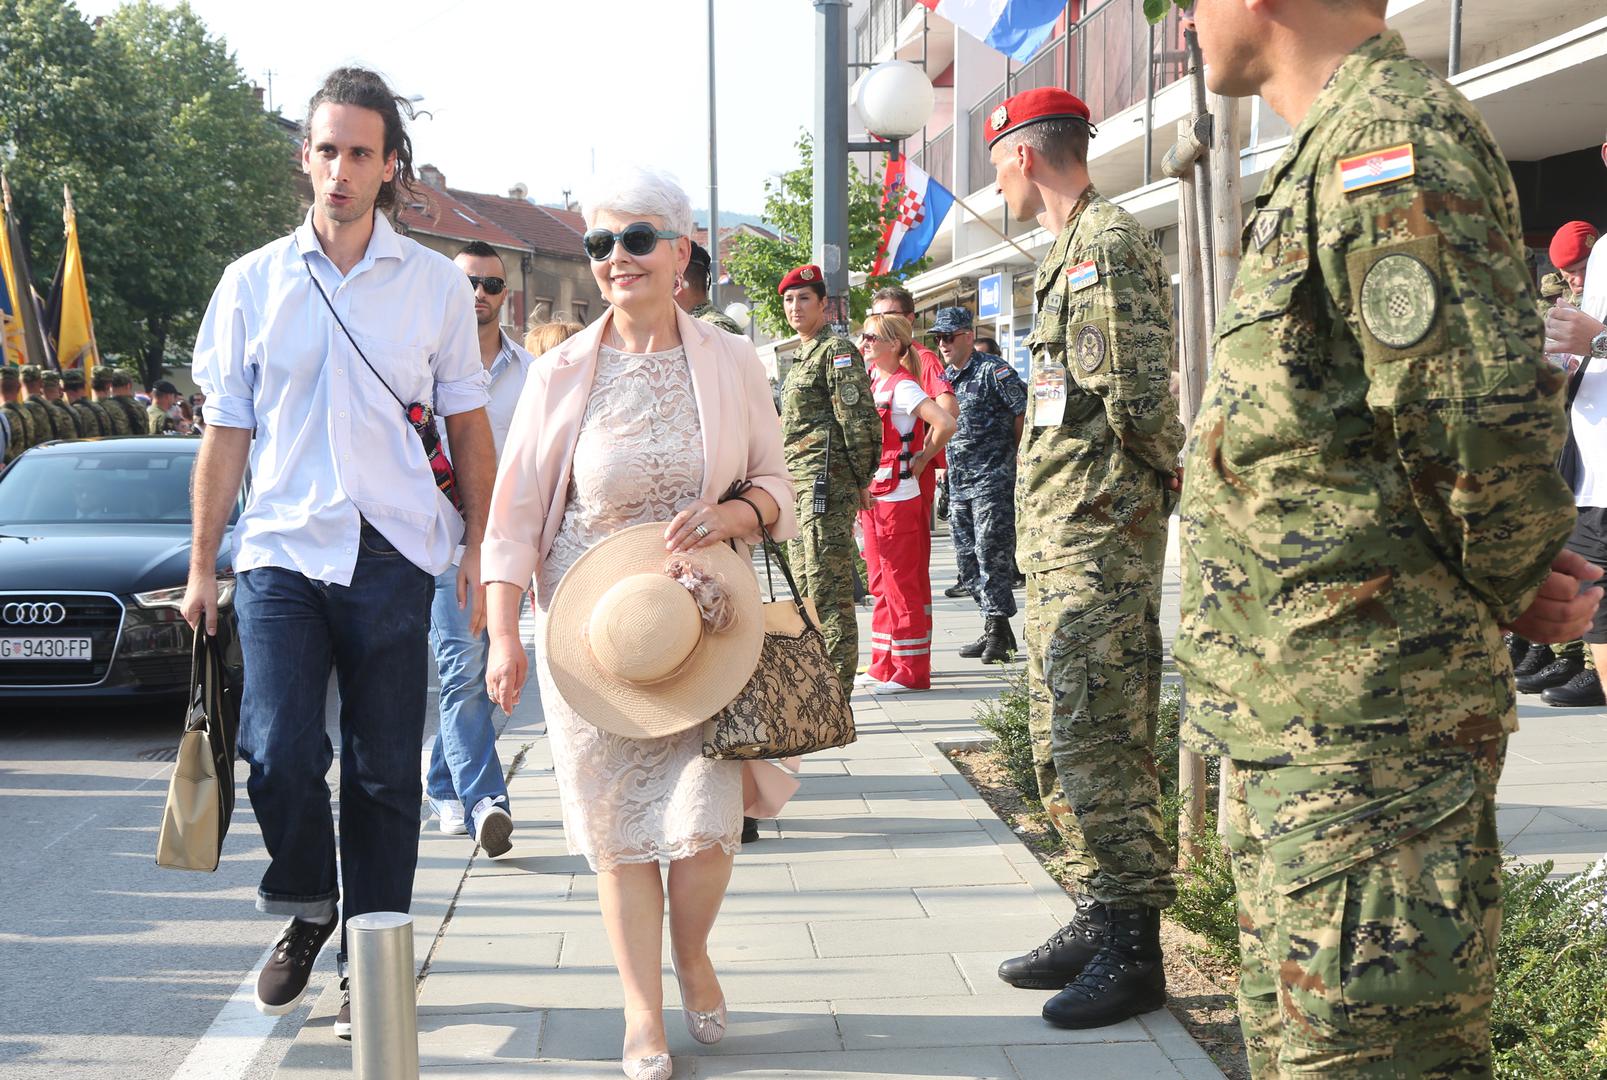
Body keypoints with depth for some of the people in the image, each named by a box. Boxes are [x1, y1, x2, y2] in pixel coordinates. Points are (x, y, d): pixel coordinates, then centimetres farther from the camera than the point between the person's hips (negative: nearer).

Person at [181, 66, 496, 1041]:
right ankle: (307, 910, 16)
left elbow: (467, 422, 12)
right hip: (282, 548, 0)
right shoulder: (254, 282, 7)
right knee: (278, 750, -12)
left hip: (393, 555, 0)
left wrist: (481, 544, 6)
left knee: (385, 770, 4)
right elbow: (227, 433, 9)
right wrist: (202, 567, 8)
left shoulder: (436, 283, 6)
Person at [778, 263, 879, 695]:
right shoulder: (803, 356, 21)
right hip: (799, 483, 10)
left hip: (826, 481, -10)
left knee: (829, 586, -10)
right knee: (804, 582, 14)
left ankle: (837, 685, -8)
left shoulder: (837, 351, -9)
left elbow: (860, 420, -14)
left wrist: (860, 480, -11)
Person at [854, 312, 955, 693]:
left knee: (903, 586, -3)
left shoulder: (902, 387, -14)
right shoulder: (874, 382, 11)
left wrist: (921, 460, -12)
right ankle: (884, 666, 21)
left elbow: (945, 424, -26)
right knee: (881, 585, 13)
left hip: (899, 497, -9)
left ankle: (911, 672, 2)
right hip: (871, 495, 9)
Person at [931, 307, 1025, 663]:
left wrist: (1012, 454, -2)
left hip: (993, 481, -8)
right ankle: (993, 629, 17)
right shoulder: (944, 378, 15)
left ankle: (999, 632, -2)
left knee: (991, 554, -8)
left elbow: (1025, 413, -9)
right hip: (958, 483, 8)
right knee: (967, 558, 9)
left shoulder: (993, 371, -9)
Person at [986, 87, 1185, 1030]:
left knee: (1100, 741, -8)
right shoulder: (1072, 248, 20)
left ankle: (1134, 950, 0)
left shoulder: (1109, 241, -13)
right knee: (1063, 739, 14)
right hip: (1061, 536, 11)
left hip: (1101, 531, -11)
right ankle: (1100, 920, 23)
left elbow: (1137, 397, -20)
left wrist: (1158, 477, -4)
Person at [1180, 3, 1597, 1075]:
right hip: (1295, 719, 10)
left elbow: (1488, 423, -23)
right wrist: (1507, 581, 8)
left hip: (1367, 729, -10)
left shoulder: (1394, 135, -15)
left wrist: (1504, 585, -5)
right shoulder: (1331, 153, 18)